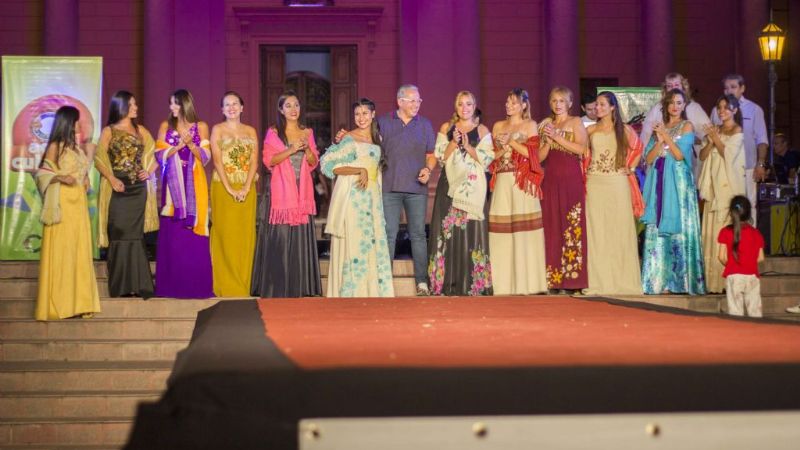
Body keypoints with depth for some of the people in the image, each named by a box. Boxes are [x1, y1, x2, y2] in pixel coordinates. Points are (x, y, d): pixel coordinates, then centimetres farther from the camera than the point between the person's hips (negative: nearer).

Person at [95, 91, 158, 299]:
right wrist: (112, 179, -17)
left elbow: (154, 153, 12)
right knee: (119, 234, -2)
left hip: (138, 188, 3)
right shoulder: (109, 131, 3)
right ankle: (120, 285, 2)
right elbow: (100, 158, -5)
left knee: (135, 235, 3)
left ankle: (137, 283, 5)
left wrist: (149, 172, -5)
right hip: (118, 188, -3)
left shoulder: (140, 130, 13)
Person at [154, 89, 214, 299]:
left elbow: (205, 157, 2)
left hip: (194, 184, -1)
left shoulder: (200, 127, 6)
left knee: (194, 231, -4)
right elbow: (160, 155, 2)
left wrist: (191, 144, -13)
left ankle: (195, 284, 0)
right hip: (173, 184, 1)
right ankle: (171, 285, 0)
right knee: (171, 233, -3)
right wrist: (179, 145, -12)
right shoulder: (166, 126, 9)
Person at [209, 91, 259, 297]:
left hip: (246, 189, 3)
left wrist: (246, 188, -10)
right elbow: (217, 161, -6)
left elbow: (254, 161, 3)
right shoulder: (218, 130, 3)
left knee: (245, 235, 2)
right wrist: (230, 188, -15)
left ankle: (242, 285, 8)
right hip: (223, 187, -3)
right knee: (225, 234, -4)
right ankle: (226, 286, -1)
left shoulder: (250, 131, 11)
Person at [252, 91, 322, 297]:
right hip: (282, 191, -3)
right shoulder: (274, 133, 3)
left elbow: (314, 163, 12)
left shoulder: (307, 133, 13)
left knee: (302, 237, 2)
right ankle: (278, 287, -1)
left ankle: (301, 286, 7)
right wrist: (291, 150, -16)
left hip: (303, 191, 3)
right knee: (280, 237, -6)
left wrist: (307, 149, -7)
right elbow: (269, 160, -6)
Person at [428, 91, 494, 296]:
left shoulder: (482, 130, 9)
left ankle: (473, 283, -3)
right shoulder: (446, 128, 12)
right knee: (448, 230, -5)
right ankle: (448, 282, -2)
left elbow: (487, 159, 1)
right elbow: (440, 157, 5)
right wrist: (453, 143, -8)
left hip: (473, 186, -1)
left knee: (471, 230, -6)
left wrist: (468, 147, -10)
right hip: (451, 185, 1)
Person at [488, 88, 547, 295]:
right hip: (502, 182, 4)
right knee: (502, 231, -2)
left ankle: (525, 281, -5)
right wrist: (502, 149, -3)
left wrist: (511, 141, -5)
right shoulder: (498, 126, 19)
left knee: (523, 230, -8)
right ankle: (505, 282, 1)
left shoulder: (530, 125, 8)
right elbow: (491, 154, 16)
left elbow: (531, 152, -2)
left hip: (523, 182, -3)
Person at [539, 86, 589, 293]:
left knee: (572, 227, -6)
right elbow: (539, 157, 11)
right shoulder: (545, 124, 15)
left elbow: (581, 148, -11)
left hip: (571, 180, -4)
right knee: (551, 227, 1)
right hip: (550, 180, 4)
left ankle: (572, 278, -6)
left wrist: (557, 138, -13)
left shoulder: (576, 122, 3)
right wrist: (548, 141, -6)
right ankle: (553, 279, 2)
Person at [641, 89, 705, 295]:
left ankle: (678, 281, -5)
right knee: (656, 229, -1)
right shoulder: (659, 127, 17)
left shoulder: (687, 126, 4)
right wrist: (659, 140, -7)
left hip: (678, 183, -4)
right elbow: (649, 158, 7)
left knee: (677, 228, -7)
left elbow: (680, 154, -8)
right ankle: (660, 280, 1)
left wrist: (666, 136, -11)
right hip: (659, 183, 5)